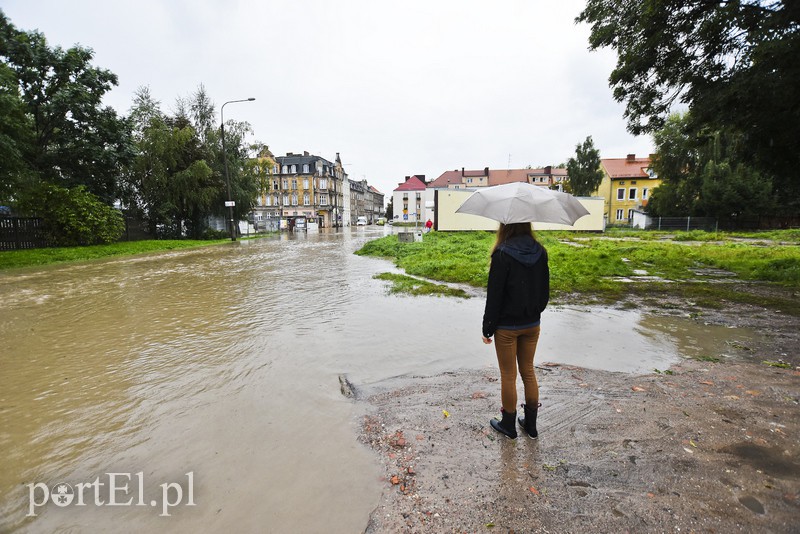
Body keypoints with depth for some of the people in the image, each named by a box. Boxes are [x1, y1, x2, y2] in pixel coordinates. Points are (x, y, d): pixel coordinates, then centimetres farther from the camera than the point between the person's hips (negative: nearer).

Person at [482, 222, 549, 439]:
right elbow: (545, 291, 6)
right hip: (532, 324, 6)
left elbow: (494, 295, -17)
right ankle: (531, 424, 32)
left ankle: (508, 425, 27)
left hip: (507, 326, -5)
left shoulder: (503, 254, -20)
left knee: (508, 376, 10)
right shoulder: (540, 252, -2)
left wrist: (487, 328, -8)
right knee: (528, 371, 19)